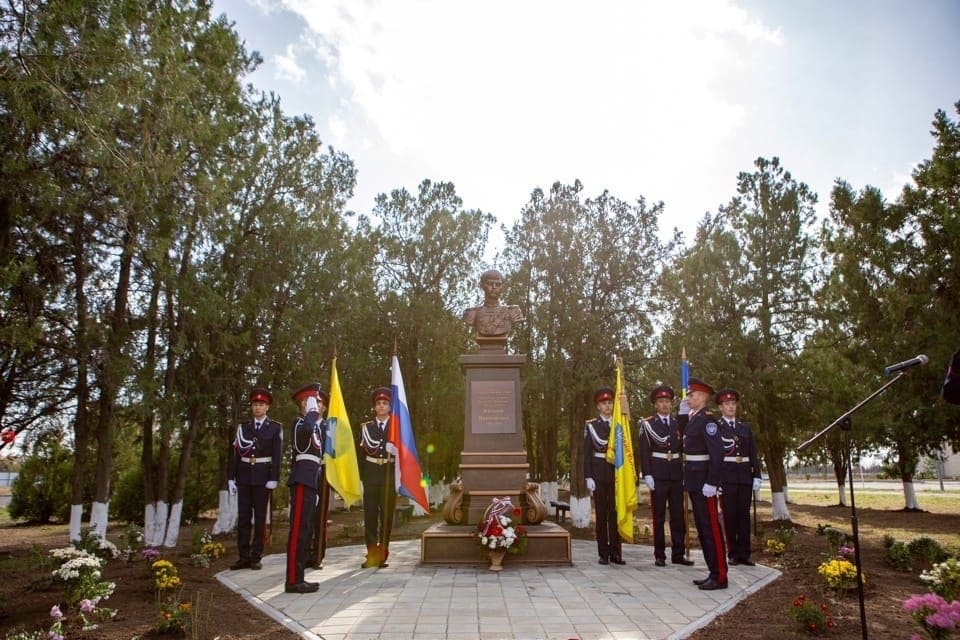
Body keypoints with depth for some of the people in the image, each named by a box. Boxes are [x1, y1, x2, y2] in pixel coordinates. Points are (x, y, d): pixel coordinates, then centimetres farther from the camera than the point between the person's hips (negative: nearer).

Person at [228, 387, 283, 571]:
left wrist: (273, 478, -12)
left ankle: (256, 557, 10)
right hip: (244, 476, 3)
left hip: (263, 477, -2)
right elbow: (235, 453, 5)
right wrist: (231, 477, -2)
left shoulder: (276, 428, 1)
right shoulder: (243, 427, 9)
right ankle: (243, 557, 10)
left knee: (260, 517, 3)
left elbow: (277, 454, -5)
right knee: (243, 517, 4)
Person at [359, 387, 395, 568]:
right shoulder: (366, 427, 10)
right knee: (370, 515, 1)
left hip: (390, 475, -1)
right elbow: (362, 452, 8)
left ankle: (382, 555, 13)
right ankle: (371, 555, 9)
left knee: (387, 515, 3)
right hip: (371, 475, 1)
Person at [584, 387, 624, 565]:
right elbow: (587, 453, 0)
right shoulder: (591, 425, 2)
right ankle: (603, 553, 10)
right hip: (599, 474, -2)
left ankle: (616, 552, 12)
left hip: (617, 472, 2)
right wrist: (588, 477, -7)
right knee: (601, 514, 3)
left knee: (615, 513, 3)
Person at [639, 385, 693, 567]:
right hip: (658, 475, -3)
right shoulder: (647, 424, -1)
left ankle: (678, 554, 14)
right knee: (659, 516, 3)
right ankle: (659, 555, 10)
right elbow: (644, 451, -5)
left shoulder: (678, 423, 11)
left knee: (678, 515, 6)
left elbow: (684, 447, 13)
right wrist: (647, 475, -12)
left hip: (677, 474, 4)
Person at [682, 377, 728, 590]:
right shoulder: (692, 419, 14)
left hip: (705, 483, -9)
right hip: (694, 482, 10)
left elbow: (717, 453, -21)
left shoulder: (708, 419, -14)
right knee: (702, 530, 14)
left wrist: (711, 483, -23)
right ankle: (713, 572, 23)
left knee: (711, 529, -2)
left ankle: (720, 577, 6)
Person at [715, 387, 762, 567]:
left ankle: (744, 553, 11)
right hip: (726, 477, -3)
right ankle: (733, 553, 9)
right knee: (730, 515, 1)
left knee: (744, 515, 5)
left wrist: (757, 476, 2)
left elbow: (753, 453, 11)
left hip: (745, 476, 3)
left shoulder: (745, 427, 13)